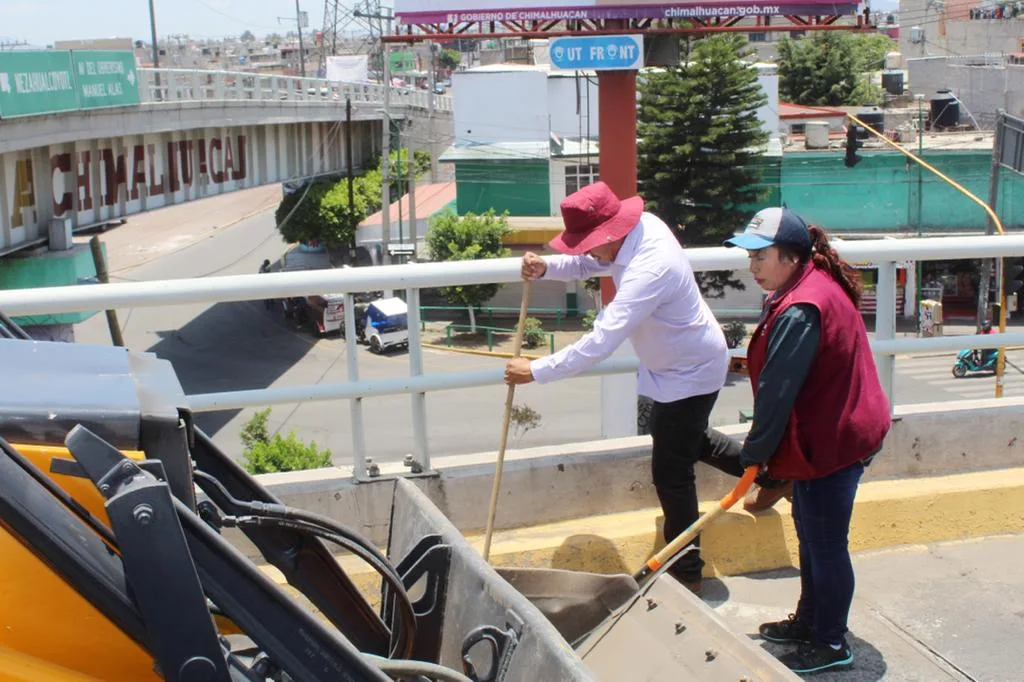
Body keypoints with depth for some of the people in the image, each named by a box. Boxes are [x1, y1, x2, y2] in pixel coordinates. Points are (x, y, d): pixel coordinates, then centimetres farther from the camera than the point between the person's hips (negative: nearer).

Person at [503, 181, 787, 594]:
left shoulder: (649, 271, -38)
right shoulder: (642, 224, -11)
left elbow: (600, 342, -41)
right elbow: (587, 266, 4)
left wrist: (536, 371, -36)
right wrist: (546, 267, -16)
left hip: (689, 374, -9)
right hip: (681, 361, 9)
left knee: (671, 474, 0)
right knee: (686, 441, 29)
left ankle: (686, 572, 15)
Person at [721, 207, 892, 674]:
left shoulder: (800, 311, -27)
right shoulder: (818, 286, 7)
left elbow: (777, 391, -24)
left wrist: (755, 453, -12)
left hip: (830, 442, -11)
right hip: (835, 431, 11)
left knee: (825, 543, 4)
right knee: (811, 535, 22)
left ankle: (830, 644, 19)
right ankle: (810, 621, 38)